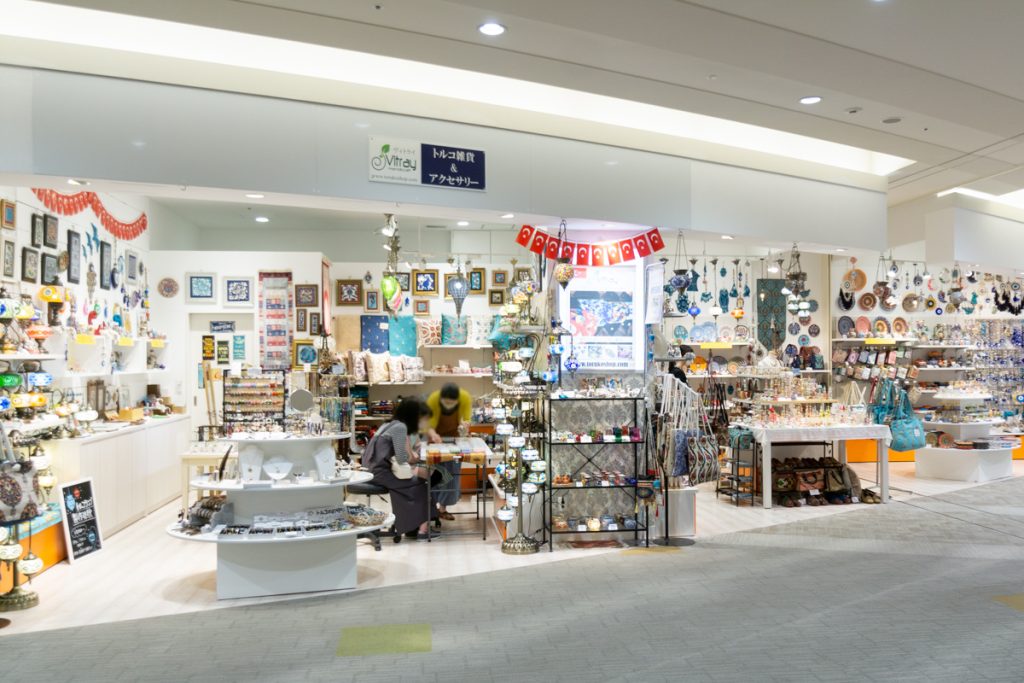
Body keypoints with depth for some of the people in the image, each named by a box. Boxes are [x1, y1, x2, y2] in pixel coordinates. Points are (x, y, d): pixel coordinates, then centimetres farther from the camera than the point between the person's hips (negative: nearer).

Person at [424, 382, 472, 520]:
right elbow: (428, 426, -32)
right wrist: (433, 435, -54)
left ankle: (443, 508, 15)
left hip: (454, 435, 2)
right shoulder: (432, 400, -35)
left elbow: (466, 419, -24)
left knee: (452, 472, 3)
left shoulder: (466, 398, -32)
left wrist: (464, 425, -47)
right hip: (436, 436, -2)